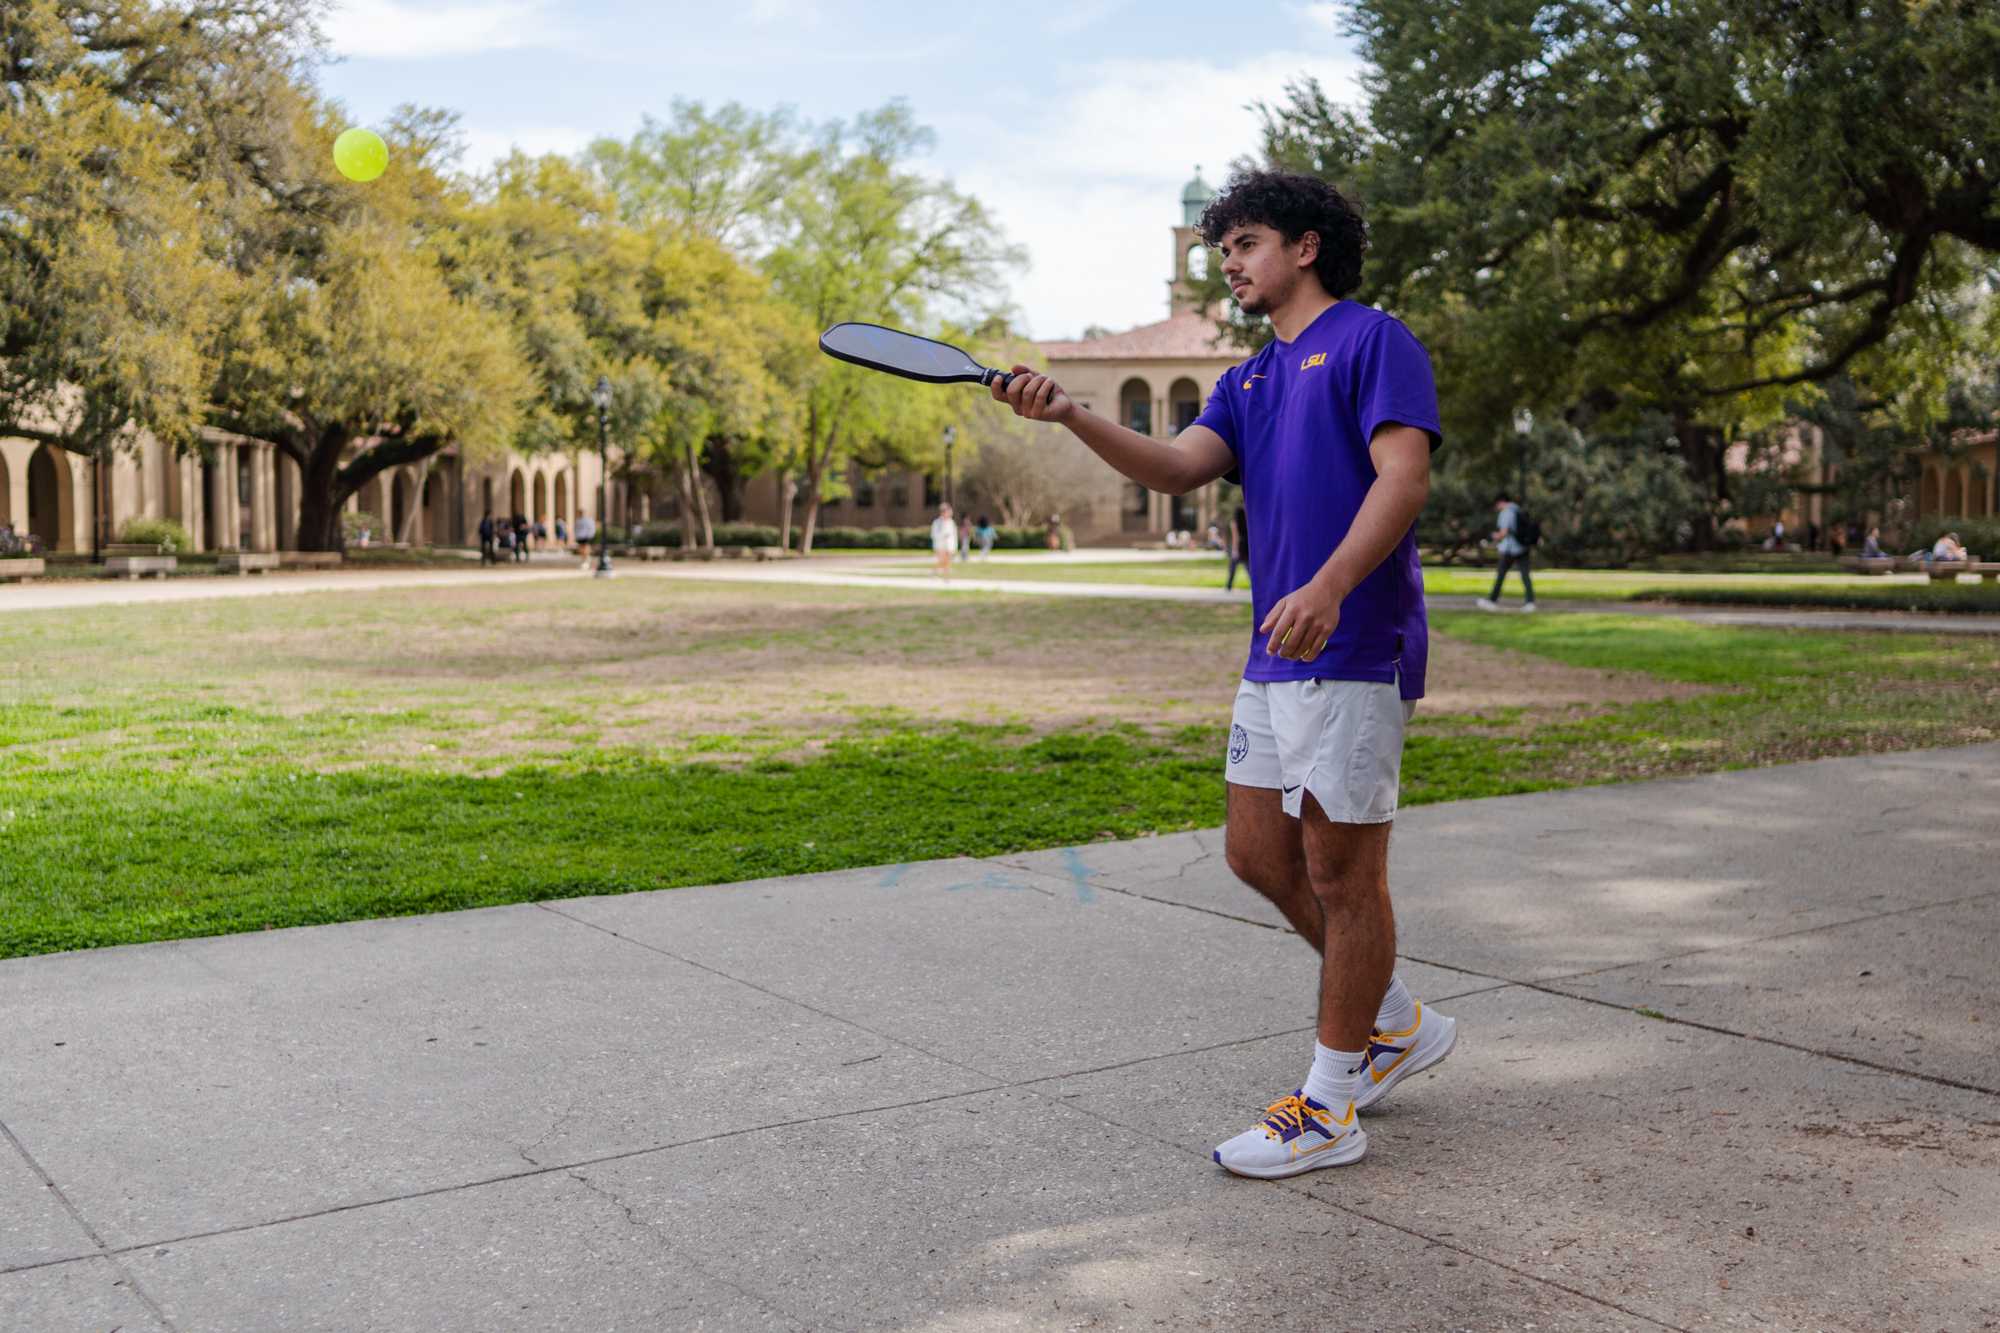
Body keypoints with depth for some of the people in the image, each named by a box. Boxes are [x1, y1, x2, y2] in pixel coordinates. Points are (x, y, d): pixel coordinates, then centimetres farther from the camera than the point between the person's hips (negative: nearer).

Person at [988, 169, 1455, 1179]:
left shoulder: (1371, 342, -4)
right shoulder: (1248, 381, 20)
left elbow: (1404, 473, -17)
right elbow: (1176, 468, 5)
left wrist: (1328, 586, -30)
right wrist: (1071, 416, -11)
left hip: (1355, 653, -9)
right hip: (1275, 657, 9)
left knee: (1341, 872, -1)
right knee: (1259, 855, 13)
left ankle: (1330, 1105, 10)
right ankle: (1397, 1026, 30)